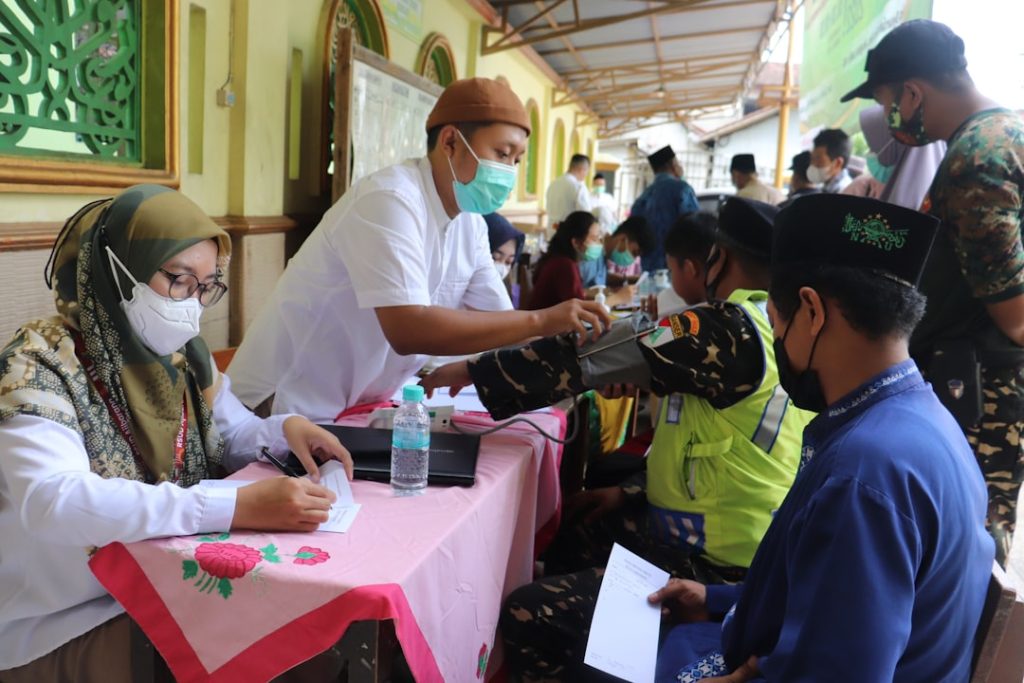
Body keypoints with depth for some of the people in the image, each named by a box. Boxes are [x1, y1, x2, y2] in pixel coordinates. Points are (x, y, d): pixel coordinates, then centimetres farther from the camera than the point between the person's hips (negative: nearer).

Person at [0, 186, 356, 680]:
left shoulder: (182, 355, 1)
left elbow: (231, 433, 16)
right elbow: (54, 503, -34)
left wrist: (285, 428, -8)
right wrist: (239, 506, -41)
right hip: (68, 620, -5)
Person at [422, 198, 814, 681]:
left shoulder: (730, 328, -21)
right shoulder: (772, 326, 8)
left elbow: (593, 356, -21)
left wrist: (476, 371, -11)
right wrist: (633, 490, 13)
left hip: (714, 570, -10)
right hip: (729, 541, 10)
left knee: (528, 617, -14)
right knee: (568, 546, 23)